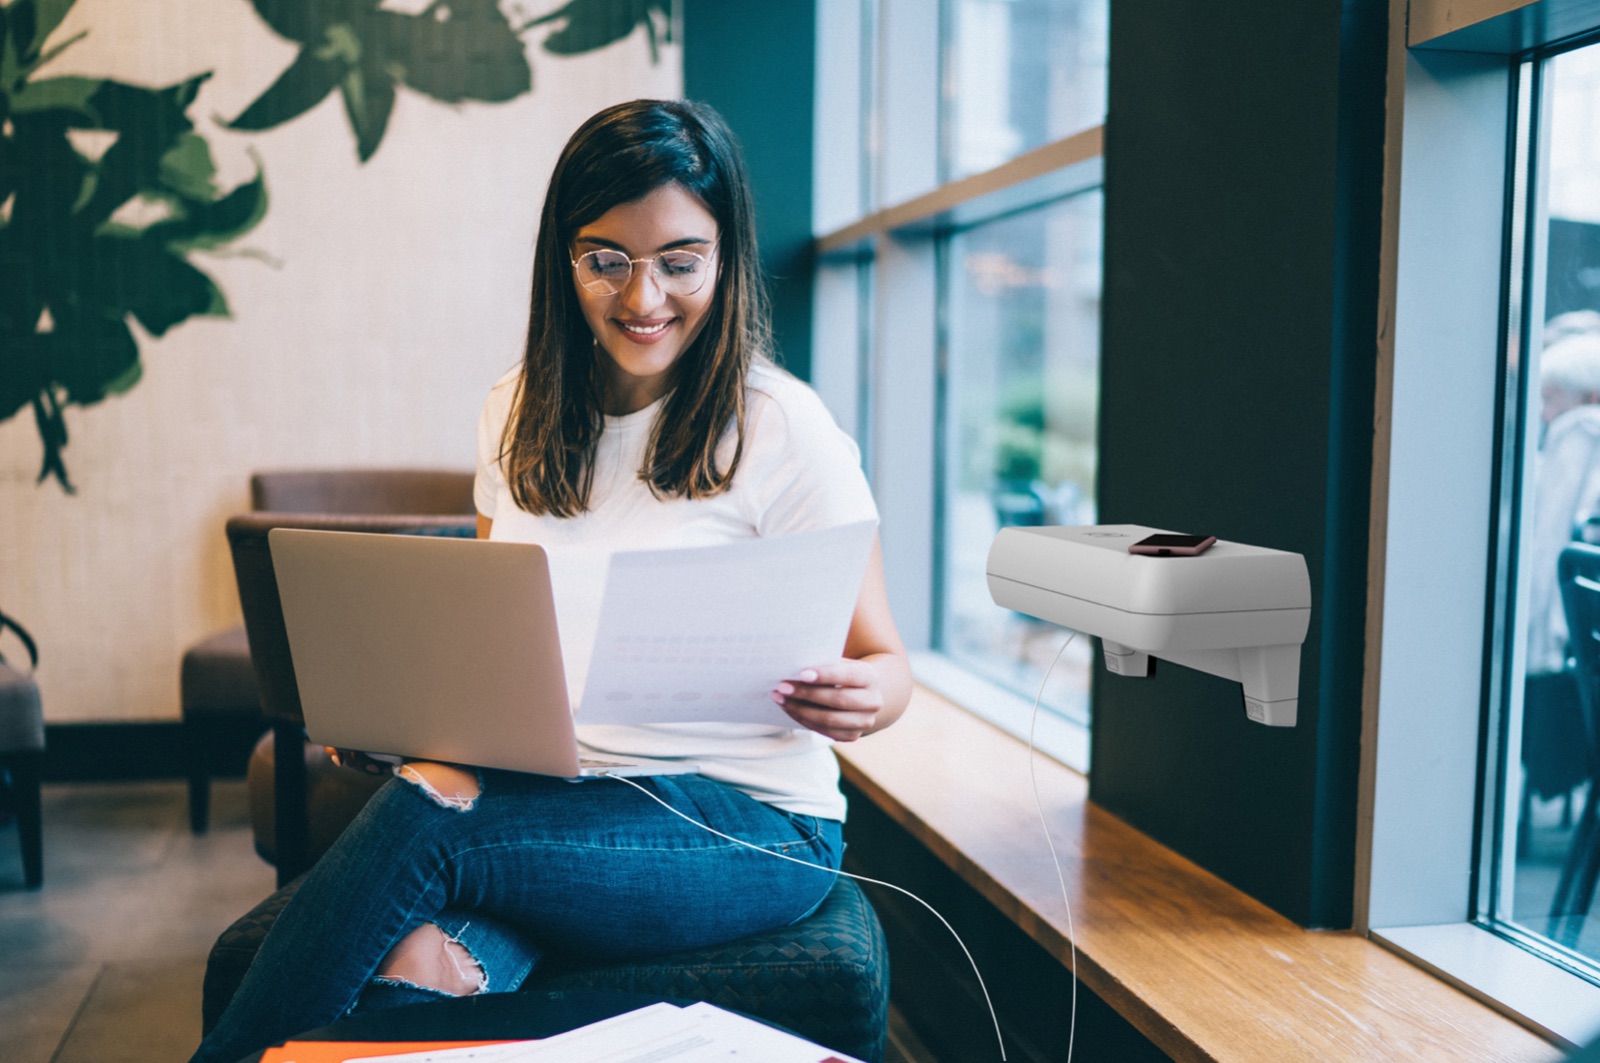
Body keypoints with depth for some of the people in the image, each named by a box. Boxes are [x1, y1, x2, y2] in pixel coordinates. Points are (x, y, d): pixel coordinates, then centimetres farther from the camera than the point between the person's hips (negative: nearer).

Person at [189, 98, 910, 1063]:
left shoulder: (784, 429, -6)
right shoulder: (519, 415, 10)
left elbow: (883, 663, -2)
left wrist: (859, 695, -26)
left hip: (745, 820, -3)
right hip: (552, 792, 4)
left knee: (423, 813, -27)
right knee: (415, 959, -33)